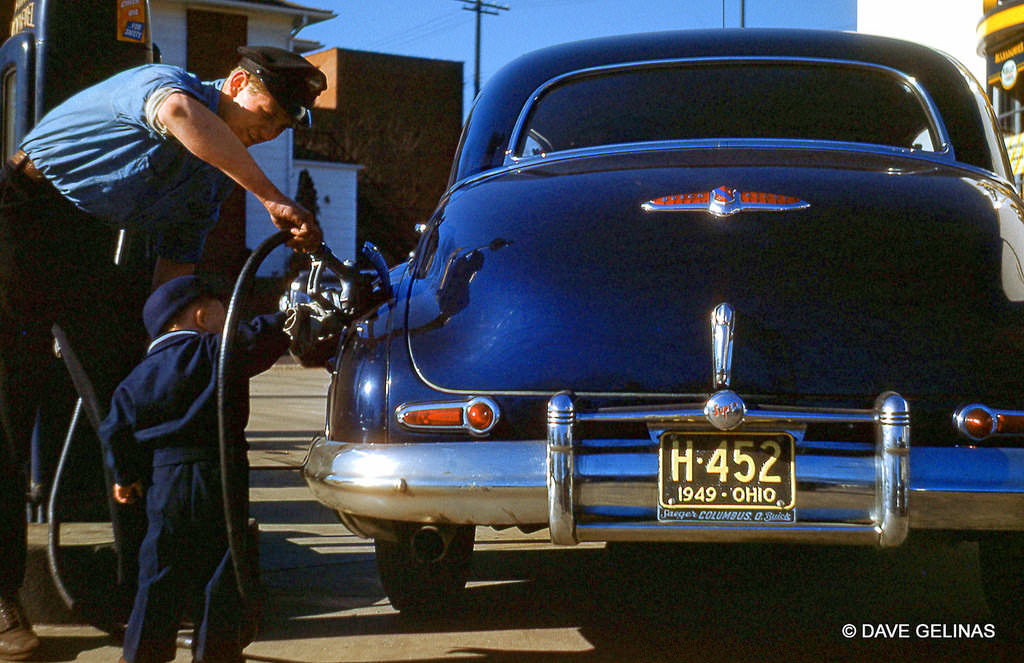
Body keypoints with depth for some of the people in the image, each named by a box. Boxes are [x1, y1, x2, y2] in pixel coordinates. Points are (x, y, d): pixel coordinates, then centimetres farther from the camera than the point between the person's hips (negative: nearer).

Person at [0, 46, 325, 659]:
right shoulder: (164, 81, -13)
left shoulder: (211, 182, 10)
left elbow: (173, 283, 9)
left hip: (87, 249, 8)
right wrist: (272, 199, -44)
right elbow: (177, 113, -40)